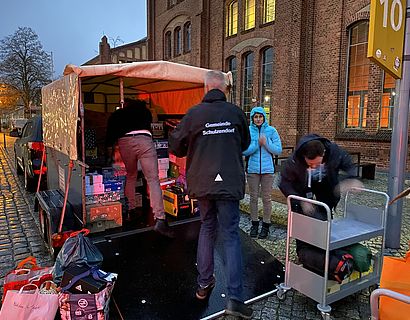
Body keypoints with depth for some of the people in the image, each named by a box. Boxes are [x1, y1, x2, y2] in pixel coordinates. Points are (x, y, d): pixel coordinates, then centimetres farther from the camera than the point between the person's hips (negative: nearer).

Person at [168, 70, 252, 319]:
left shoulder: (194, 113, -5)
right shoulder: (236, 112, -1)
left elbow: (176, 147, 2)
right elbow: (245, 144, 15)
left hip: (202, 182, 1)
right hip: (229, 182, -1)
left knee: (207, 228, 19)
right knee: (231, 236, 4)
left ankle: (204, 284, 28)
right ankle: (235, 298, 3)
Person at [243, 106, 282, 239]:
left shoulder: (271, 130, 0)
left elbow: (278, 150, -3)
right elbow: (244, 151, -7)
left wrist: (266, 143, -16)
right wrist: (258, 143, -17)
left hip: (267, 169, 0)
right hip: (252, 169, 0)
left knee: (267, 198, 7)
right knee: (253, 197, 9)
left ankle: (266, 225, 20)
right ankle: (254, 223, 24)